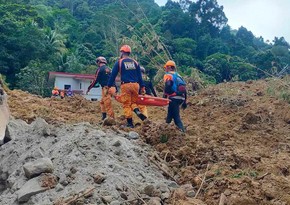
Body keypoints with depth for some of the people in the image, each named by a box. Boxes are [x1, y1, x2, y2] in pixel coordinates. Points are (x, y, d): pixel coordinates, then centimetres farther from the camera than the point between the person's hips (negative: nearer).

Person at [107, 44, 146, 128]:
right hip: (135, 85, 3)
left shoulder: (119, 62, 2)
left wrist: (108, 86, 9)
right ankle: (137, 111, -12)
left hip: (125, 85, -3)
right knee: (133, 101, 18)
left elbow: (113, 75, 2)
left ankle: (130, 123, 1)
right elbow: (140, 76, 11)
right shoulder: (135, 62, 12)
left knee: (126, 104, 3)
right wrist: (142, 87, 13)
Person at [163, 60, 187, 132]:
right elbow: (184, 89, 20)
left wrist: (165, 96, -13)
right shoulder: (178, 76, 22)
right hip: (181, 98, 8)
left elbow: (168, 86, -20)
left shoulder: (168, 75, 1)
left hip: (174, 98, -7)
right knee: (170, 111, 22)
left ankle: (182, 131, -14)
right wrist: (184, 101, 23)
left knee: (176, 116, -5)